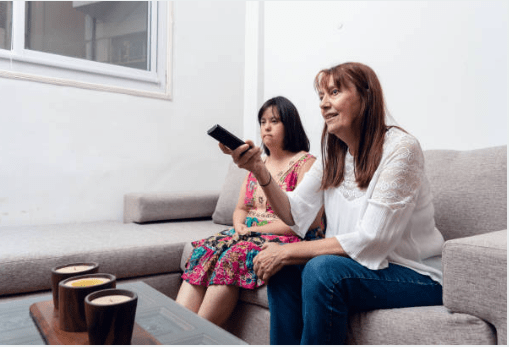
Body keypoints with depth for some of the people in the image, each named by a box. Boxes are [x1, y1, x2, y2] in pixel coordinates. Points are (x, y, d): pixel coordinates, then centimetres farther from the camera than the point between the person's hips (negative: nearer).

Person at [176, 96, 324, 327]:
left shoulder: (306, 163, -2)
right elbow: (240, 209, 21)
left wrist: (257, 230, -14)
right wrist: (240, 228, -3)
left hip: (289, 240, -6)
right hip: (248, 236, 6)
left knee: (235, 255, -32)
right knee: (205, 250, -20)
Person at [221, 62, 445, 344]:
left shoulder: (400, 148, -18)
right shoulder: (333, 154, 4)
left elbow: (370, 241, -23)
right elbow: (296, 214, -3)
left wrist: (287, 251, -21)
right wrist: (259, 171, -18)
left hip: (417, 275, -6)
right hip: (365, 264, 6)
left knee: (322, 268, -29)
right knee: (284, 269, -13)